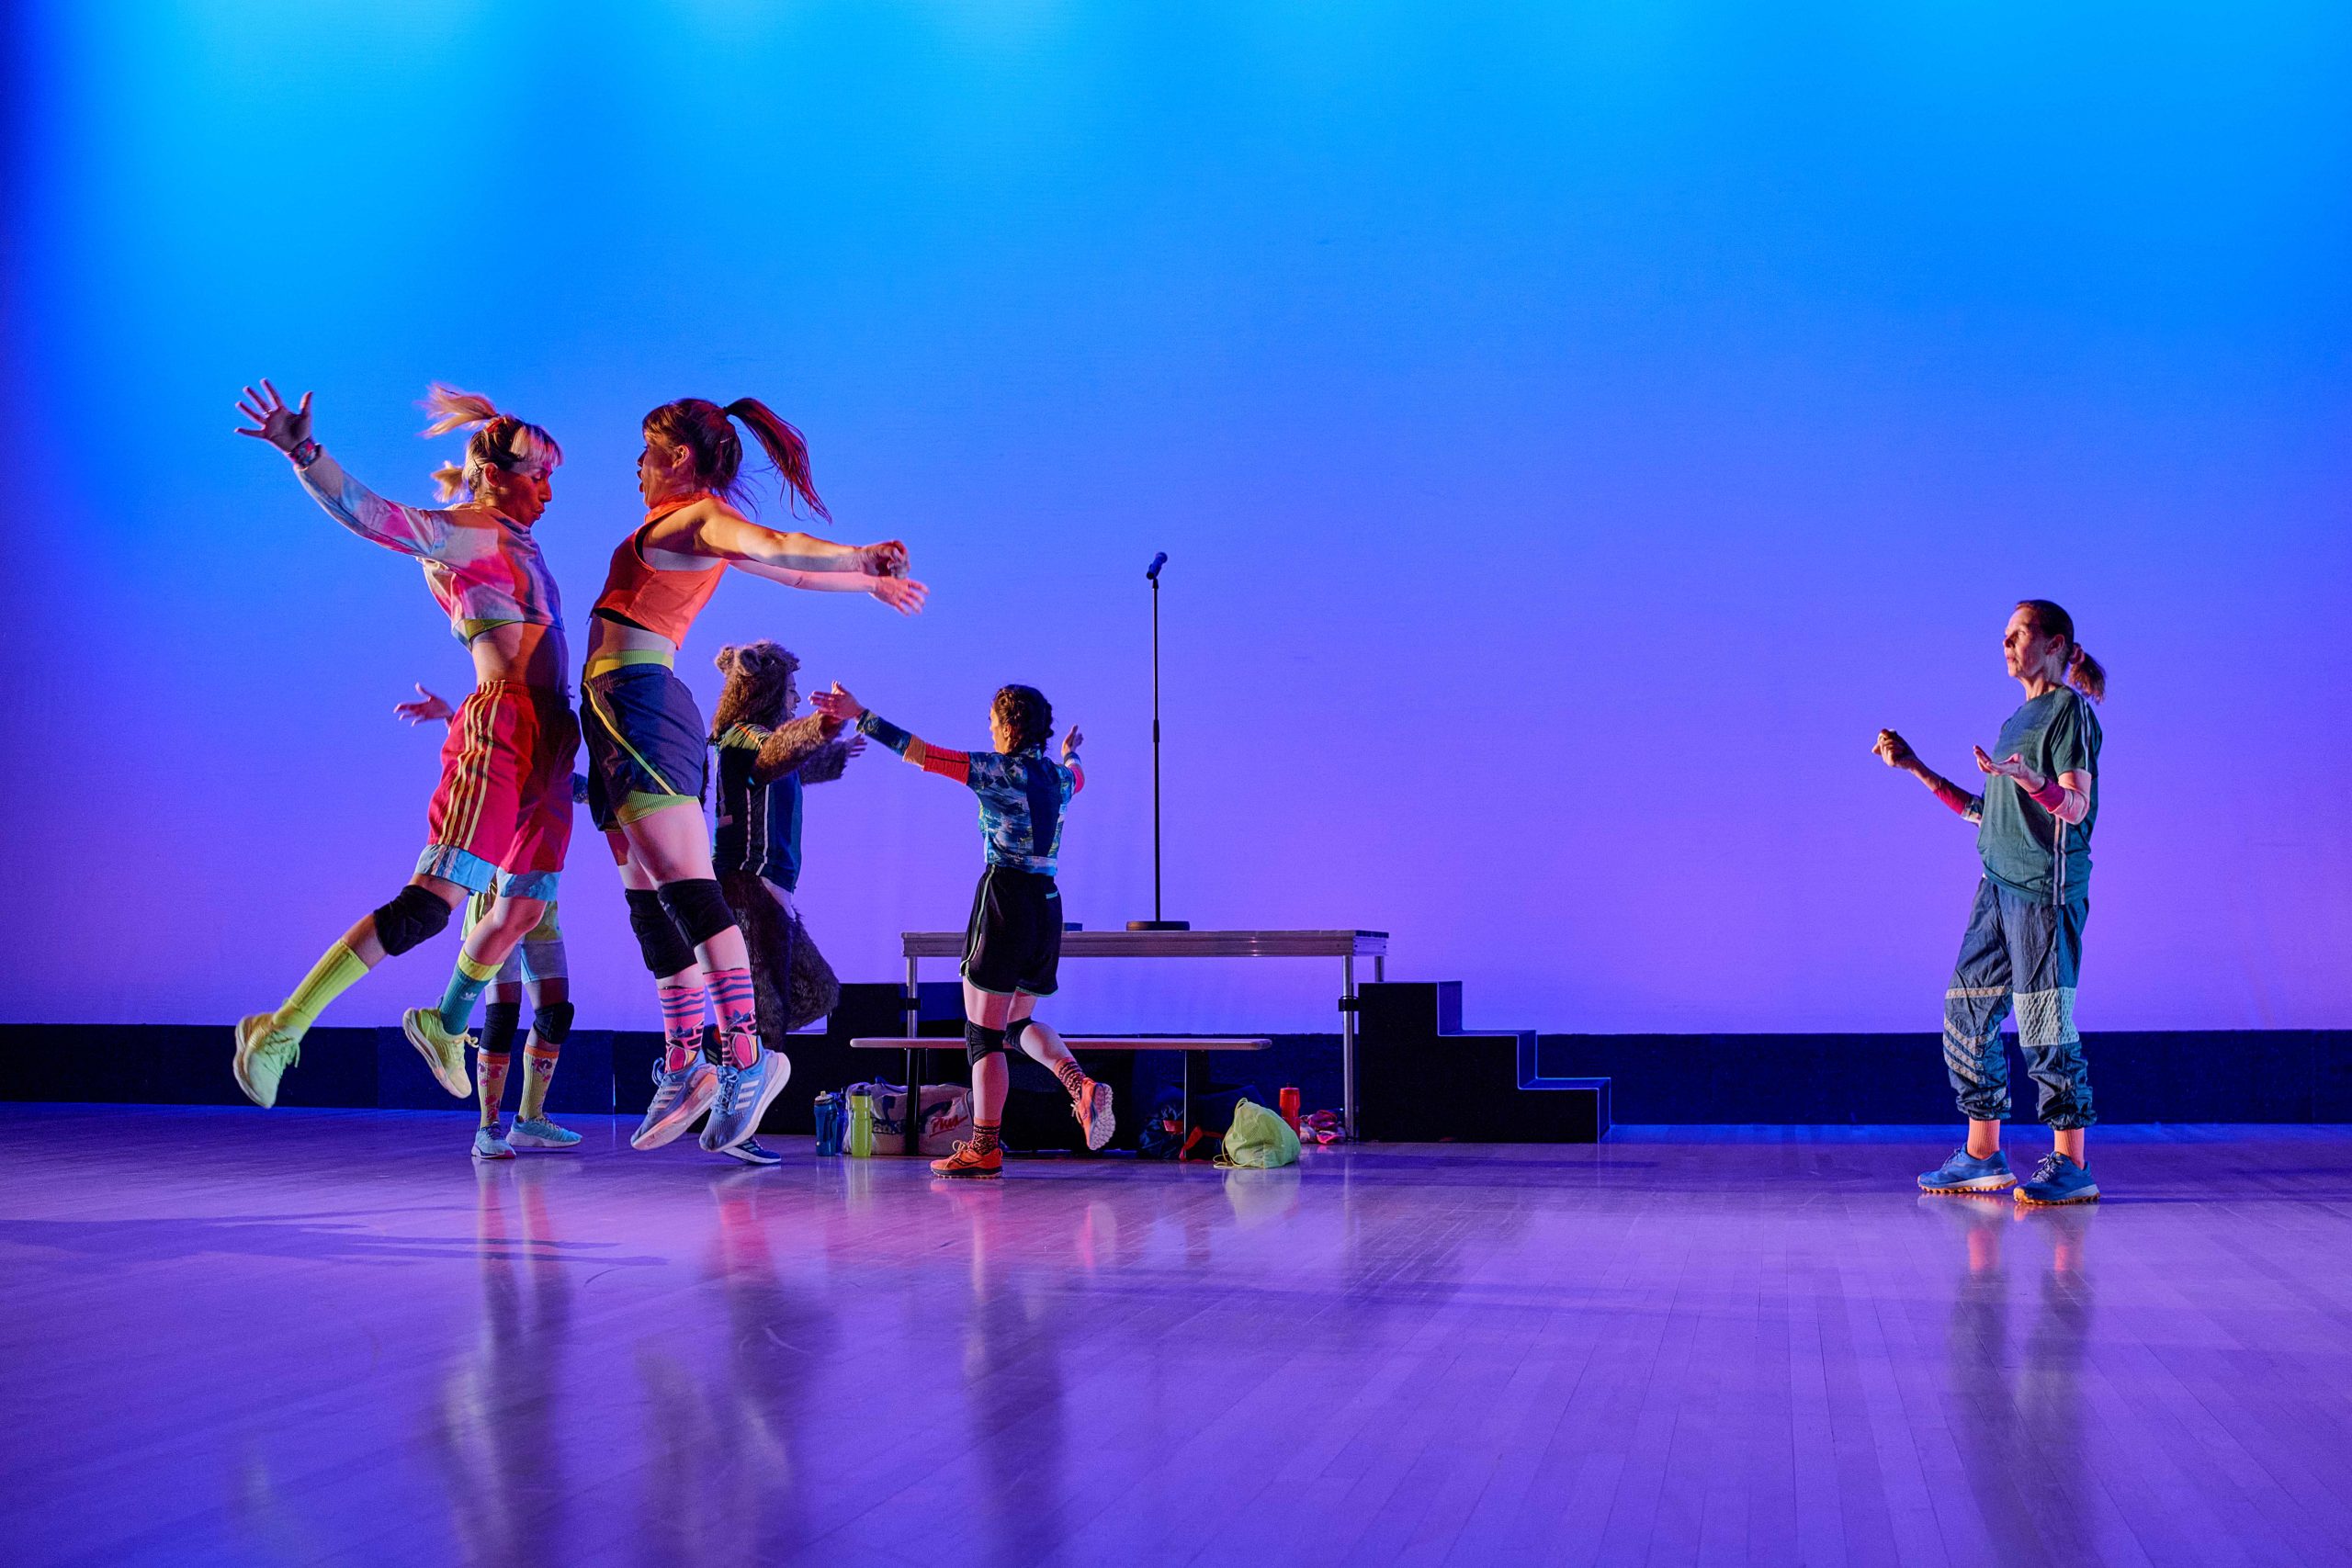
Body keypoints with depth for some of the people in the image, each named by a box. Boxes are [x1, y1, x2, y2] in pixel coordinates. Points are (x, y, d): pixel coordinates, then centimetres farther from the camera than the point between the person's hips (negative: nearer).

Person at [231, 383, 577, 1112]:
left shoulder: (516, 545, 22)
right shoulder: (461, 532, -2)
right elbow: (365, 510, -18)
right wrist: (303, 452, -32)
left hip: (548, 738, 9)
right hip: (501, 724, -9)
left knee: (521, 910, 13)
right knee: (432, 901, -16)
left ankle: (445, 1025, 35)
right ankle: (283, 1030, -12)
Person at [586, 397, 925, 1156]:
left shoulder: (698, 517, -5)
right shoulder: (696, 527, 21)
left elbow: (774, 547, -24)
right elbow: (794, 571, 32)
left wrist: (861, 560, -41)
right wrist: (871, 582, 49)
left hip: (635, 696, -10)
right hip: (631, 710, 10)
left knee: (686, 887, -16)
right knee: (651, 899, 7)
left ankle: (745, 1055, -21)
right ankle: (683, 1064, 7)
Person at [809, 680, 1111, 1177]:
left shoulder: (997, 770, -8)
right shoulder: (1060, 776, 11)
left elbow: (918, 751, -10)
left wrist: (859, 716, -6)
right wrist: (1070, 752, 62)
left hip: (1004, 896, -7)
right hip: (1047, 902, 7)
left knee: (983, 1032, -2)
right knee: (1018, 1022, 20)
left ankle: (985, 1148, -3)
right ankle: (1081, 1085, -4)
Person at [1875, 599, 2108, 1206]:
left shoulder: (2071, 711, -4)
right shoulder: (2016, 721, 21)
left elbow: (2075, 806, -15)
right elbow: (1984, 812, 22)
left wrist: (2030, 779, -35)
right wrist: (1915, 767, 22)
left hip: (2046, 886, -9)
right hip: (1999, 883, 9)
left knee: (2045, 1024, -9)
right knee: (1969, 1010, 8)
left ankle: (2072, 1165, -3)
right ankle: (1982, 1157, 16)